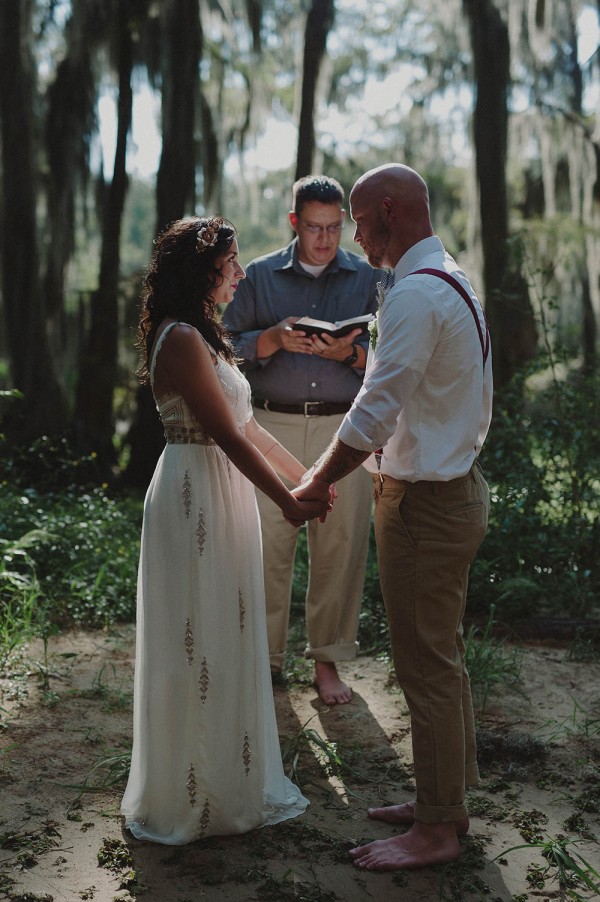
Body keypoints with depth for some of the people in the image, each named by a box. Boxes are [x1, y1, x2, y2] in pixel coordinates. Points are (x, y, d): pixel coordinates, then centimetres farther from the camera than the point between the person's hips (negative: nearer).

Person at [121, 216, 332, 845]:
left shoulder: (203, 337, 14)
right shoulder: (181, 339, -18)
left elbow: (246, 425, 16)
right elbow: (228, 437, -19)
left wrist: (304, 475, 15)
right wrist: (288, 503, -13)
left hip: (222, 492, 10)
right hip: (196, 496, -10)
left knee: (223, 638, 17)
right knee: (198, 641, 1)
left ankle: (227, 780, 31)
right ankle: (189, 795, 16)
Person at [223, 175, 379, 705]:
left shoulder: (367, 279, 9)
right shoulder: (260, 276, 10)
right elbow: (229, 346, 6)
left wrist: (348, 352, -15)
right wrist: (275, 338, -11)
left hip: (344, 430, 0)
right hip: (274, 427, 0)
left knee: (340, 546, 1)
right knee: (268, 544, 0)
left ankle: (327, 659, 16)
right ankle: (266, 655, 16)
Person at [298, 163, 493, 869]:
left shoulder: (415, 294, -20)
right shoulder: (454, 283, 13)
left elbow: (374, 415, -24)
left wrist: (314, 487, -12)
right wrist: (336, 466, 17)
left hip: (423, 505, -10)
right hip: (456, 488, 10)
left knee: (427, 667, 0)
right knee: (442, 658, 18)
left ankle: (438, 829, 13)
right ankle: (445, 799, 32)